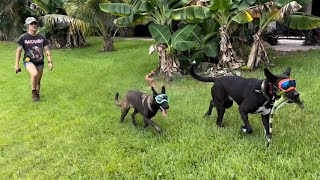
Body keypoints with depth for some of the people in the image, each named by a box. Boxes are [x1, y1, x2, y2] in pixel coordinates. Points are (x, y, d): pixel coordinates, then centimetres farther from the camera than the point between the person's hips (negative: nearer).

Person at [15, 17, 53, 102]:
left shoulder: (42, 38, 1)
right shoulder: (23, 38, -7)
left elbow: (47, 50, 4)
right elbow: (18, 51, -3)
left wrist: (50, 62, -5)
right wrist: (17, 64, -5)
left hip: (40, 62, 4)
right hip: (29, 61, -4)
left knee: (38, 81, 10)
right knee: (34, 74, -30)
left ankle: (37, 95, 33)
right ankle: (33, 92, -8)